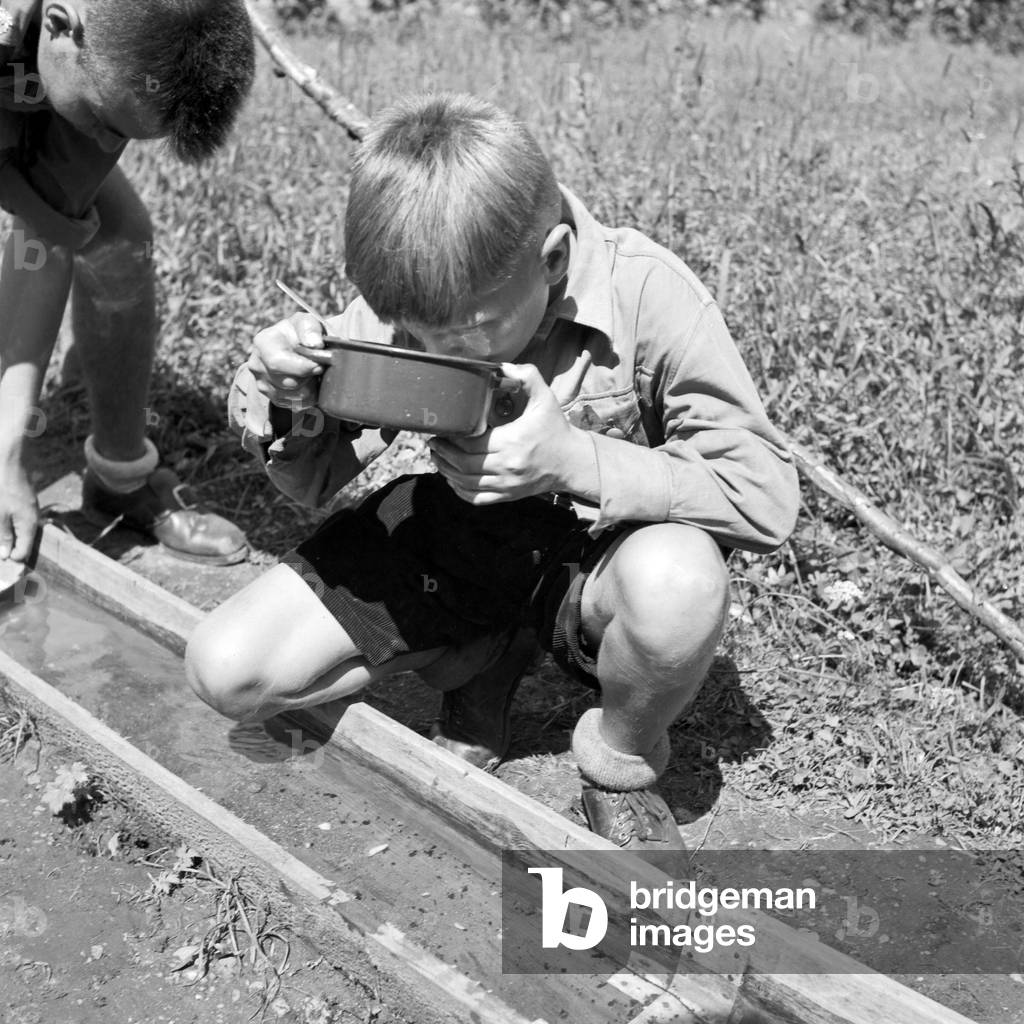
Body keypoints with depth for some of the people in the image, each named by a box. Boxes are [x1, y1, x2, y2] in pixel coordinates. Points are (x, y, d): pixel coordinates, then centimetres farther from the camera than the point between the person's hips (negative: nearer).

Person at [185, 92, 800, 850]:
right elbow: (319, 480, -4)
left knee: (679, 579, -41)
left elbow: (766, 494, -26)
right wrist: (287, 401, -28)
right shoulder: (410, 299, -14)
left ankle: (621, 764, -5)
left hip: (599, 553, -3)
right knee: (226, 671, -10)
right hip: (456, 543, 4)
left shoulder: (646, 295, -25)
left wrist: (572, 459, -36)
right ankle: (483, 669, 12)